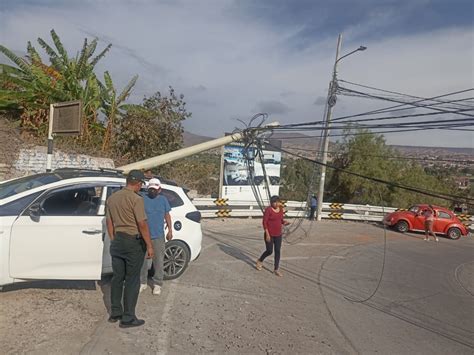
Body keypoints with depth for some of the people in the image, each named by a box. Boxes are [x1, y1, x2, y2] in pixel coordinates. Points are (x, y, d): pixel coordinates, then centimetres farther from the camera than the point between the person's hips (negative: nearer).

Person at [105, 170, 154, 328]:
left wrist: (113, 240, 20)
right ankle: (128, 318, 10)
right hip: (134, 242, -7)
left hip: (117, 241, 7)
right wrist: (149, 245, -12)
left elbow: (109, 222, 12)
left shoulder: (112, 198, 7)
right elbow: (142, 224, -18)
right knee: (132, 280, 3)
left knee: (117, 278, 17)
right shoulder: (136, 199, -16)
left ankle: (115, 313, 28)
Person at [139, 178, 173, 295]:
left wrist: (170, 230, 6)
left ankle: (157, 284, 21)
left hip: (158, 236, 1)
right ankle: (142, 282, 27)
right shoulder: (142, 198, -2)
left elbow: (167, 215, 11)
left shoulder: (163, 200, 5)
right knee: (142, 260, 10)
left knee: (158, 261, 7)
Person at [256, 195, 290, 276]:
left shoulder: (280, 209, 2)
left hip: (278, 234, 6)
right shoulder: (268, 210, -18)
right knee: (269, 251, 4)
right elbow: (264, 222, -17)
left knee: (277, 251, 5)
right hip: (269, 234, -5)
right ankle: (259, 261, 32)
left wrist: (284, 222, -11)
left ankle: (276, 269, 16)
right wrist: (267, 234, -20)